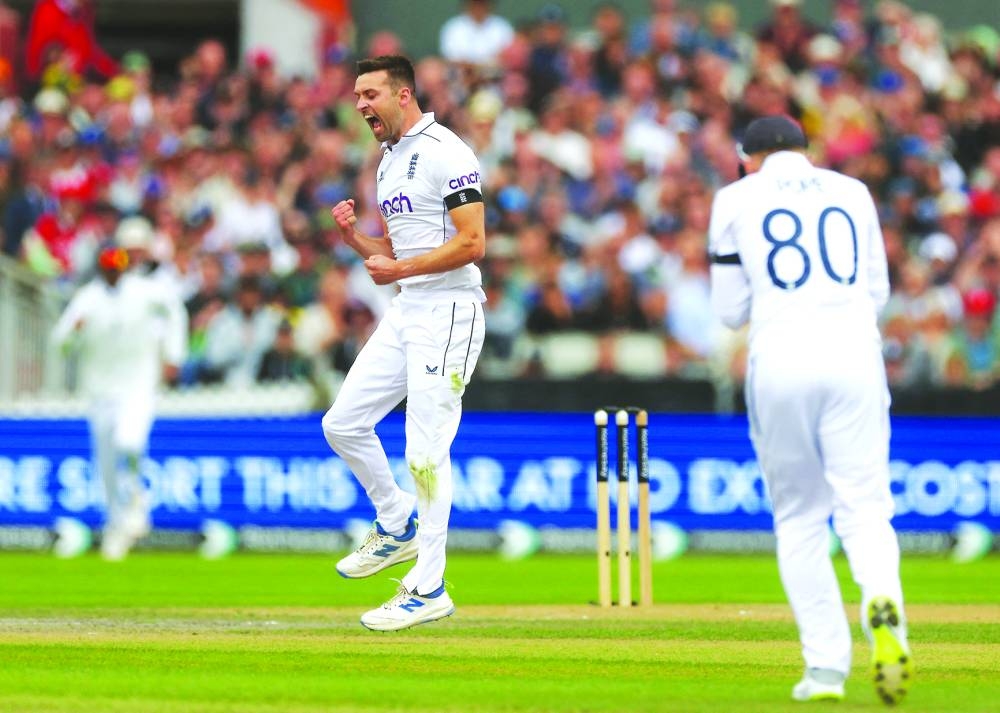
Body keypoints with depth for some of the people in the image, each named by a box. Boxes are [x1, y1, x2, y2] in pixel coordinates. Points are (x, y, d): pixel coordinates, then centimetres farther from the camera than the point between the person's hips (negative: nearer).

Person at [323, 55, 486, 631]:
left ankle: (428, 589, -3)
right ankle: (397, 529, 25)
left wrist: (402, 270, -20)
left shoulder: (445, 153, -12)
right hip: (405, 312, 9)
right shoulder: (389, 163, 17)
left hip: (449, 311, -9)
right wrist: (352, 236, 4)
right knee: (343, 423, 7)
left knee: (426, 449, -9)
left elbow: (473, 243, -19)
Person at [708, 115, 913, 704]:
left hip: (780, 362, -1)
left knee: (800, 520, 10)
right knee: (864, 506, -2)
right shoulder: (852, 192, 16)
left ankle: (826, 666, 2)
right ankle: (883, 600, -34)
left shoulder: (739, 199, 9)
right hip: (853, 357, 1)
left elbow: (731, 310, 9)